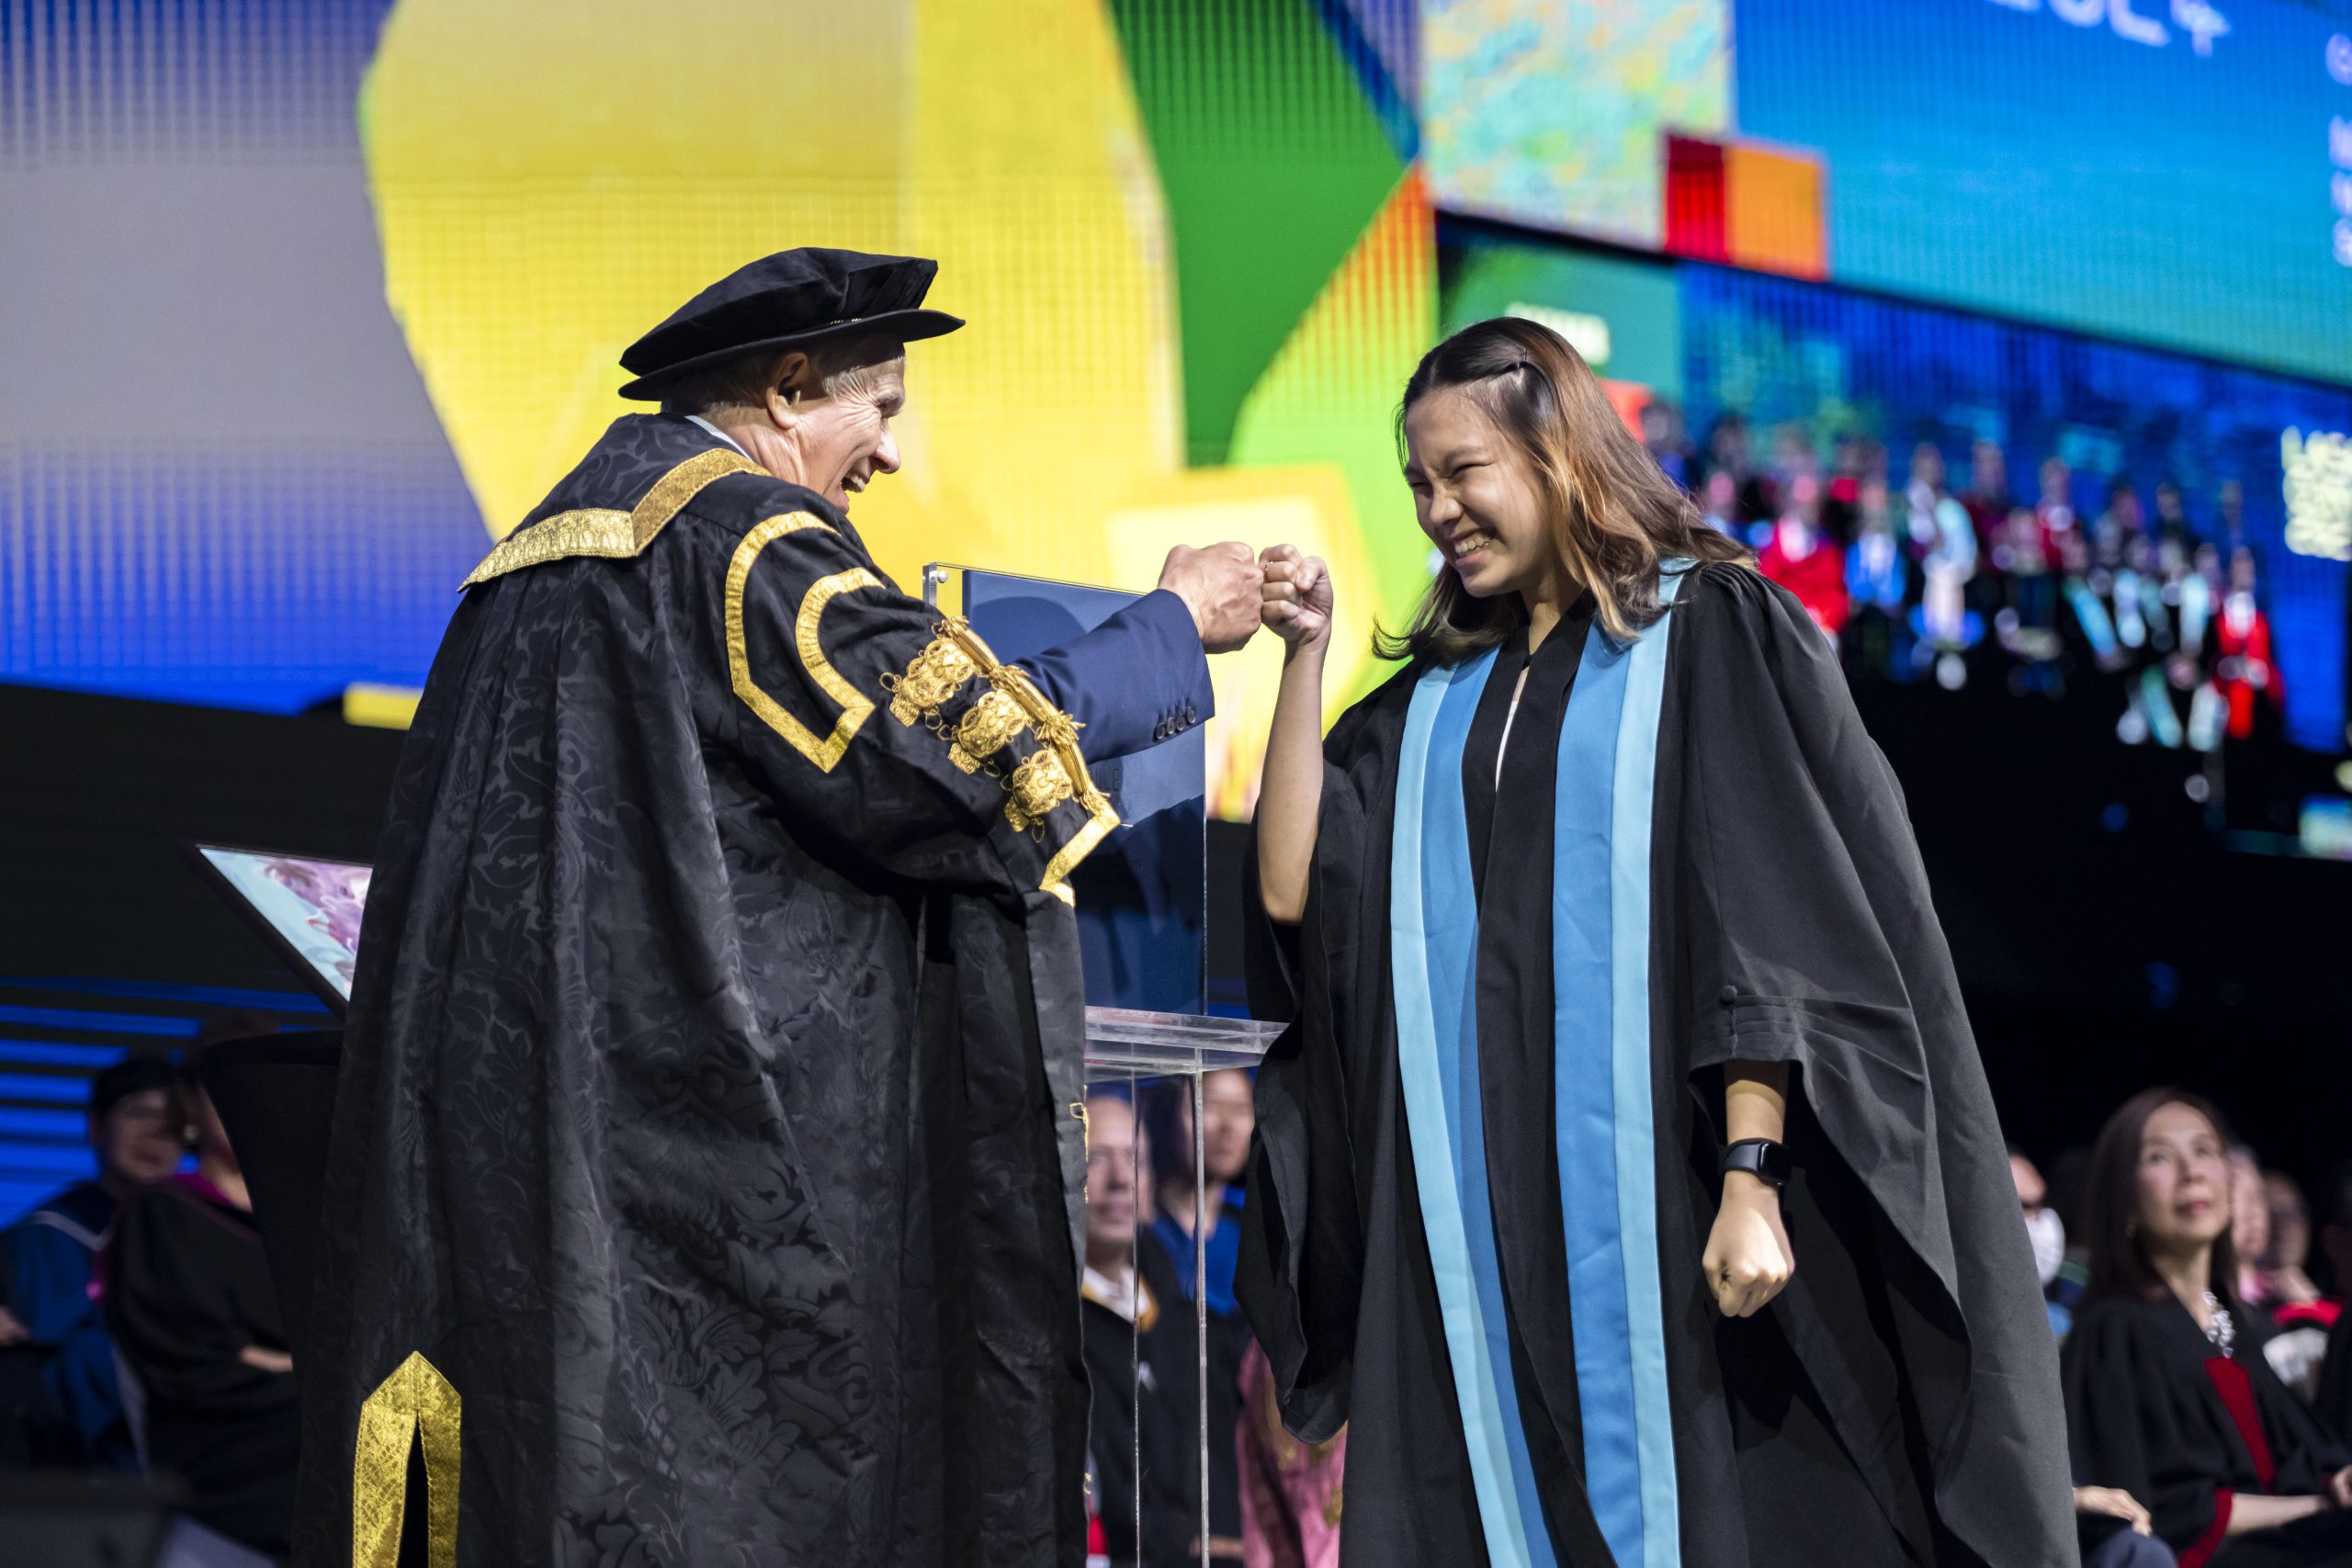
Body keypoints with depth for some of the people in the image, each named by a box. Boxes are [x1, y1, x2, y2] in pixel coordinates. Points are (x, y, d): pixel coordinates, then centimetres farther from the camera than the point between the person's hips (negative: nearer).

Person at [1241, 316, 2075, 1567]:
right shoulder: (1431, 703, 19)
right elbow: (1292, 891, 7)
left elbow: (1774, 936, -7)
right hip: (1475, 1222, 5)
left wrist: (1753, 1179, -17)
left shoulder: (1707, 635, 1)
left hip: (1657, 1216, -5)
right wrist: (1303, 657, 3)